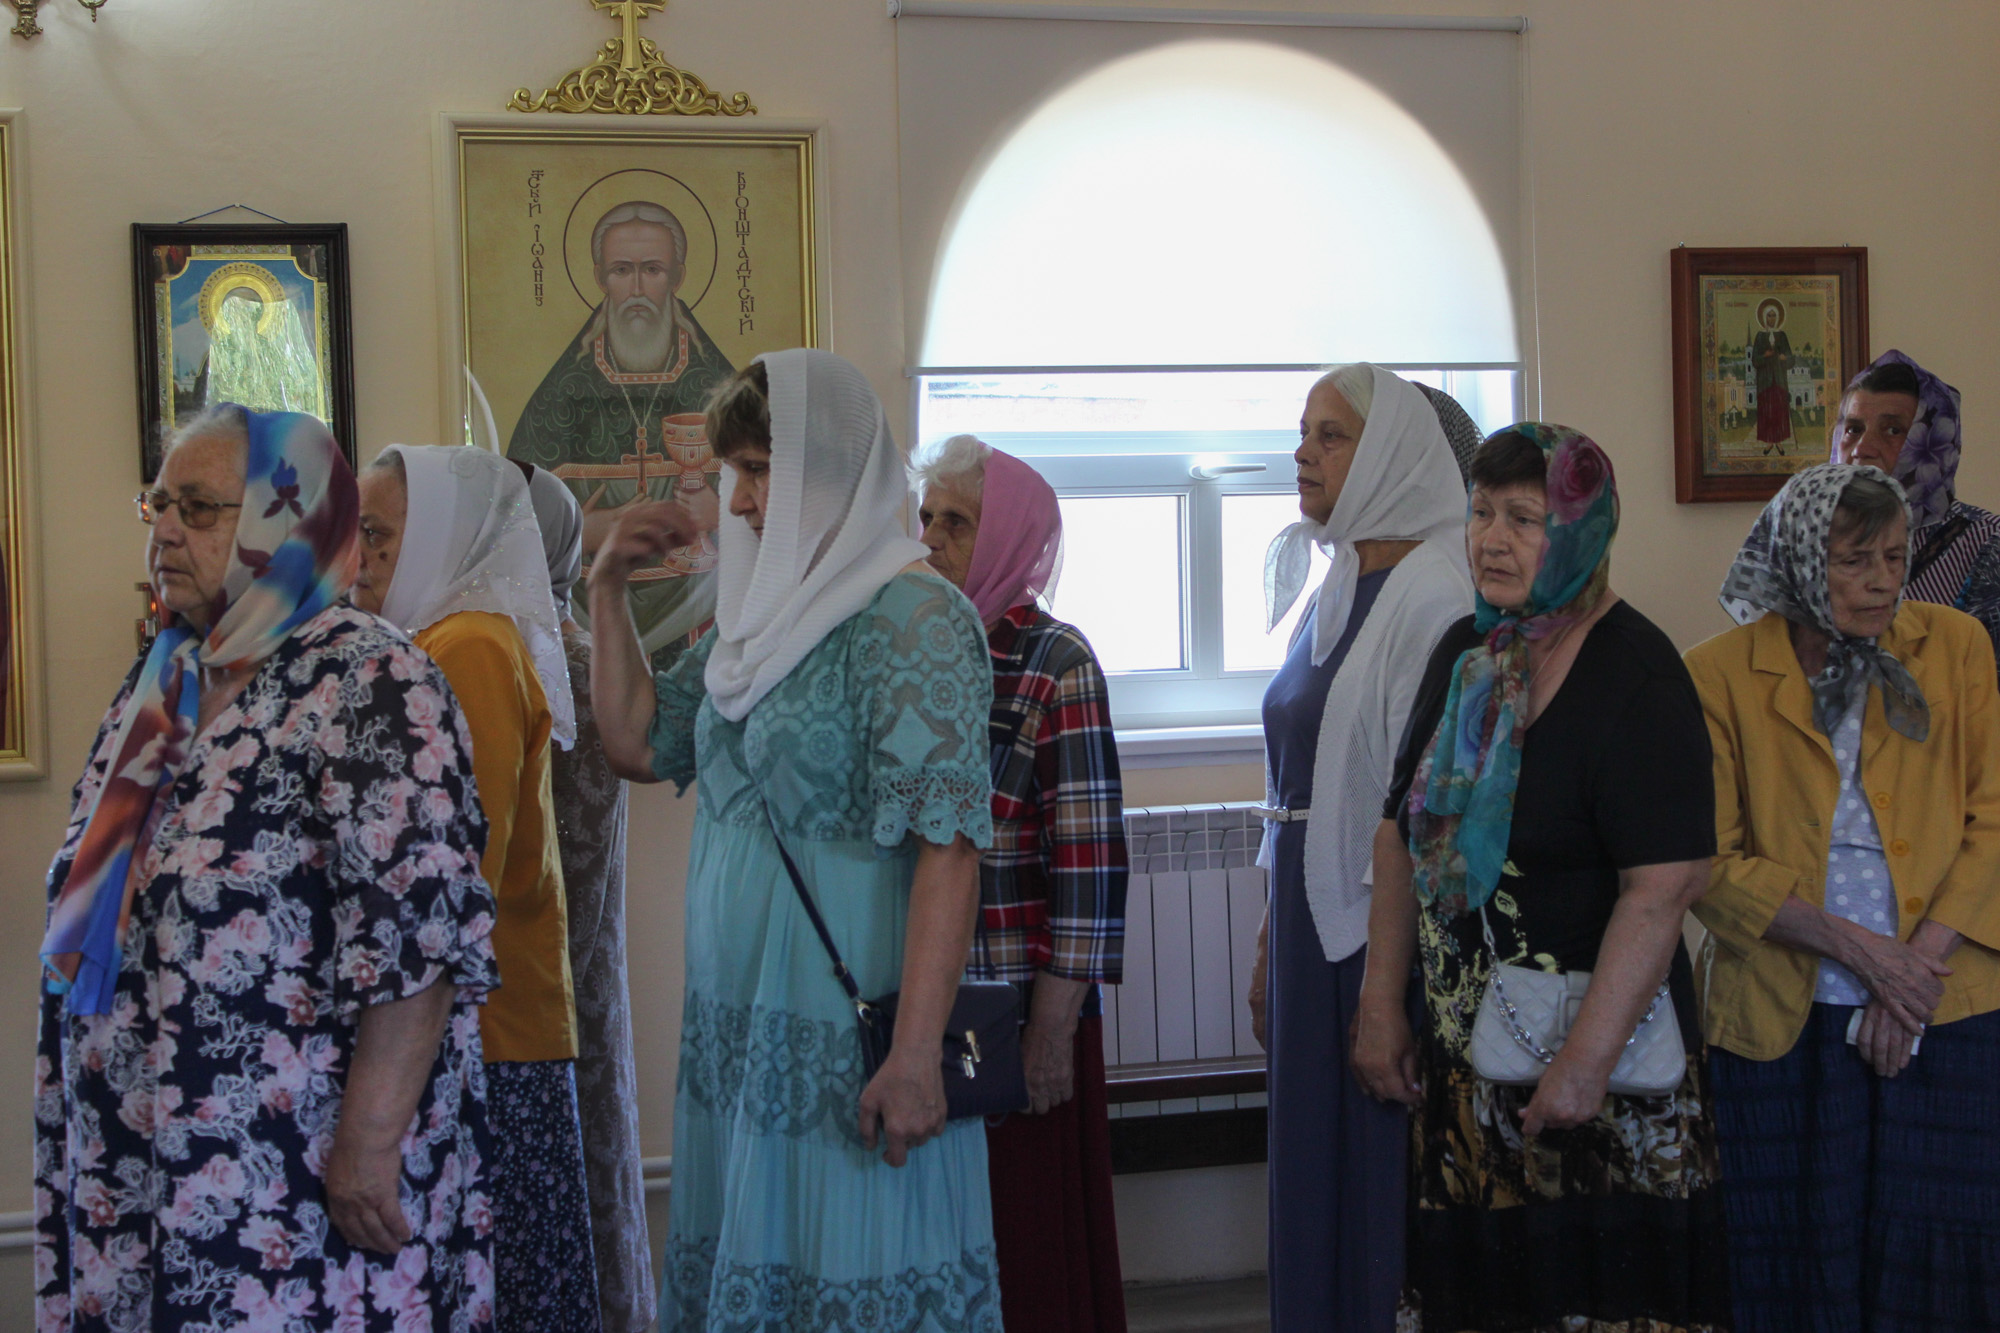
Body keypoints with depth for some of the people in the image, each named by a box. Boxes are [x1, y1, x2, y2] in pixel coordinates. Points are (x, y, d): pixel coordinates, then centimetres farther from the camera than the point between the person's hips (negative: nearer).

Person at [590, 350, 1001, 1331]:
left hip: (849, 1030, -8)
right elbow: (638, 745, 21)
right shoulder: (759, 614, 13)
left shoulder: (912, 617, -13)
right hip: (738, 1025, 8)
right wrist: (608, 590, 11)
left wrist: (916, 1055, -24)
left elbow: (949, 843, -19)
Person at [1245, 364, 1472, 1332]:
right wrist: (1271, 940, 16)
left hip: (1383, 928, -8)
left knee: (1383, 1183, 0)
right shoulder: (1330, 589, 14)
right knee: (1315, 1170, 13)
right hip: (1312, 921, 8)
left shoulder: (1431, 595, -13)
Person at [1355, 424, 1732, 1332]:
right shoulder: (1464, 654, 8)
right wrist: (1379, 1006, 8)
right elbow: (1402, 833, 13)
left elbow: (1661, 890, -21)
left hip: (1597, 1030, -6)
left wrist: (1586, 1062, -24)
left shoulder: (1634, 675, -14)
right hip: (1463, 1043, 6)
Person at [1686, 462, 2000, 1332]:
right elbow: (1710, 864, -4)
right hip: (1782, 1017, -1)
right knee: (1798, 1259, 5)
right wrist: (1853, 945, -13)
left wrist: (1916, 961, -11)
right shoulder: (1722, 675, -1)